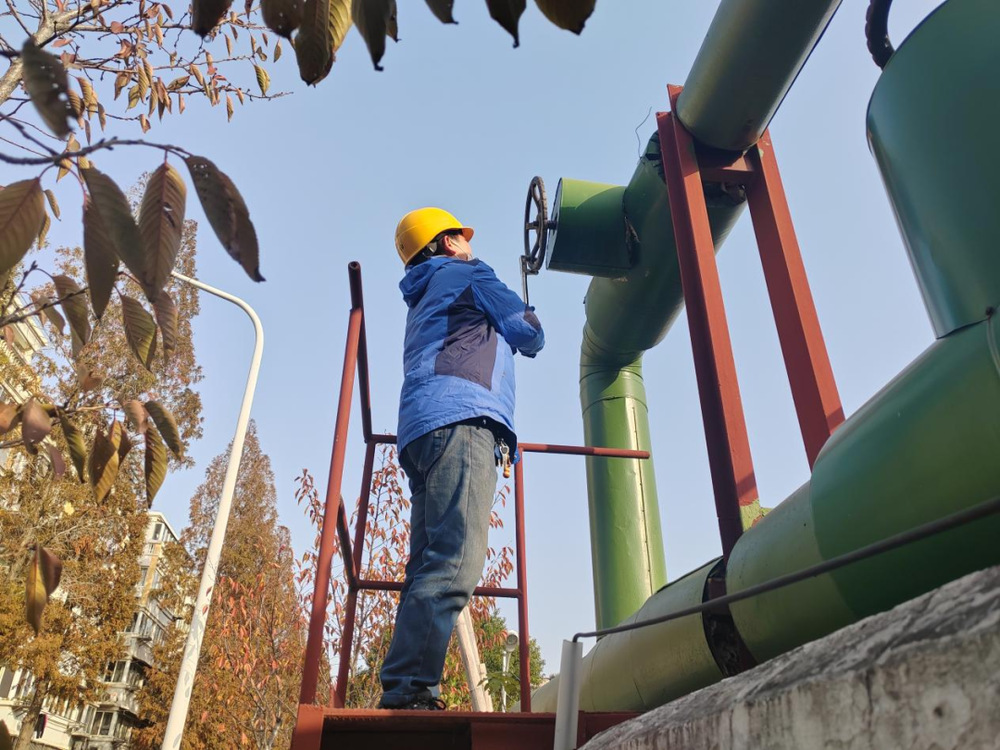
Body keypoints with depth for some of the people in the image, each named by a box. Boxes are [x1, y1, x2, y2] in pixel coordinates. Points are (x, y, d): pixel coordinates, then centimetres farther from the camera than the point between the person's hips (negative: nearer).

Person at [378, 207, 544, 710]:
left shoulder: (421, 301, 37)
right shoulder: (465, 272, 14)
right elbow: (528, 334, 10)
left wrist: (500, 339, 52)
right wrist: (531, 329, 31)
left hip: (422, 432, 9)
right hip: (461, 417, -9)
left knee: (431, 568, -1)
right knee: (455, 563, -21)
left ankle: (404, 693, -6)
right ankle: (408, 690, -29)